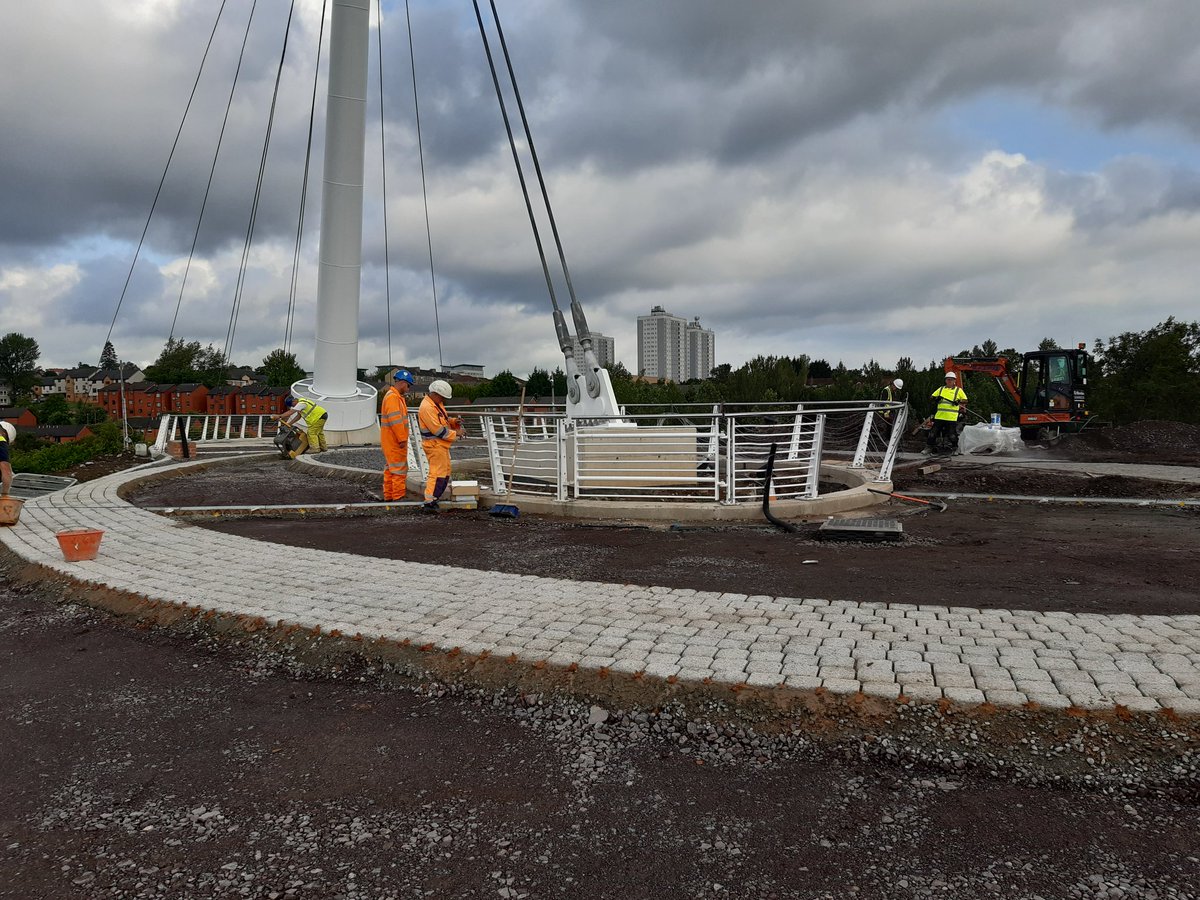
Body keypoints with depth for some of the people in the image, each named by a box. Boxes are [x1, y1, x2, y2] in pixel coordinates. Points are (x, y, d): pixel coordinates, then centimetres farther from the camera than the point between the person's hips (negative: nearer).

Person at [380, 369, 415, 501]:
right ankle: (398, 497, -4)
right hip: (395, 441, -11)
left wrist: (402, 438, 19)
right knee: (399, 469, -7)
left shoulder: (396, 396, 17)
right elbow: (395, 420, -23)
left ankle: (388, 496, 21)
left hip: (392, 441, 11)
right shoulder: (393, 397, -17)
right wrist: (402, 439, -22)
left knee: (390, 469, 15)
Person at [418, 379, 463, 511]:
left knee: (445, 472, 16)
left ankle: (433, 499, 22)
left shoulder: (437, 403, 11)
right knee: (437, 473, -12)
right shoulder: (427, 407, -21)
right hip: (434, 445, -11)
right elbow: (438, 430, -24)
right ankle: (429, 502, -12)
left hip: (441, 445, 11)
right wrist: (455, 434, -15)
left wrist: (453, 422, 3)